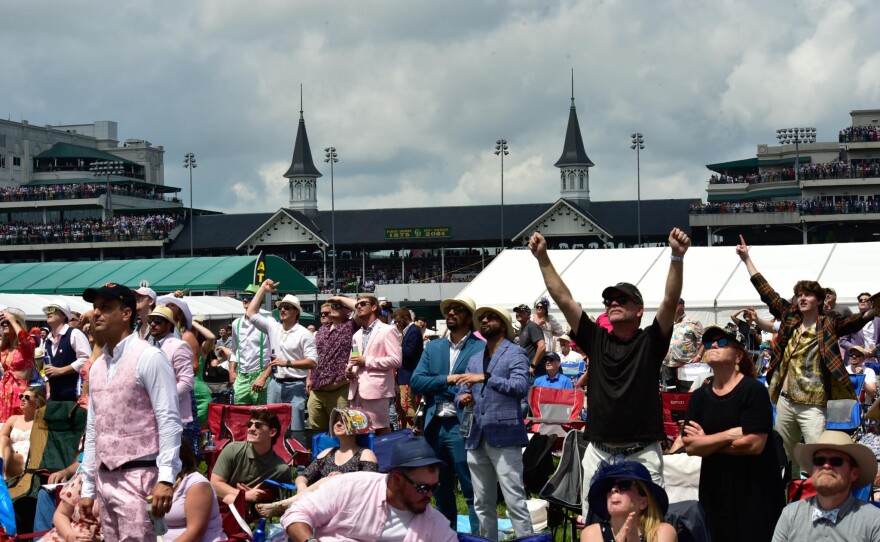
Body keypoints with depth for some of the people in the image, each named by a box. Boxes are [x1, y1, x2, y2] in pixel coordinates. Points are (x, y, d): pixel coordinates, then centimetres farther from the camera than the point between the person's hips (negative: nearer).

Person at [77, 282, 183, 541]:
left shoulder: (149, 357, -7)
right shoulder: (97, 366, 16)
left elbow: (169, 421, -13)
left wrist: (166, 478, -21)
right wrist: (87, 488, 16)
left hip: (139, 477, -7)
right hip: (105, 479, 7)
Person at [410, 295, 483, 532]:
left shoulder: (481, 349, -1)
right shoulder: (432, 347, 14)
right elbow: (415, 382, 3)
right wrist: (447, 380, -7)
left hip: (462, 426, -6)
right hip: (434, 426, 6)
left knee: (472, 491, -5)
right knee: (441, 490, 15)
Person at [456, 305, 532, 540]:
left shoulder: (515, 354, 0)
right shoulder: (474, 359, 21)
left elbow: (521, 387, -15)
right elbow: (461, 392, 20)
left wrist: (485, 378, -21)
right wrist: (463, 398, -4)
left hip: (504, 435, -7)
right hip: (477, 438, 7)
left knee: (515, 501, -10)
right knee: (482, 504, 11)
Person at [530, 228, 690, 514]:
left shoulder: (650, 341, 2)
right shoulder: (596, 339, 9)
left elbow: (671, 301, -12)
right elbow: (563, 299, 5)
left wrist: (677, 257, -25)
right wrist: (543, 258, -1)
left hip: (642, 455, -3)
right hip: (598, 454, 3)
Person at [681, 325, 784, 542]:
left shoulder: (754, 390, -10)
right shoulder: (699, 396, 7)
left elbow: (754, 444, -19)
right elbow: (690, 446, -3)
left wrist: (707, 442, -8)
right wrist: (730, 435, -16)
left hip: (754, 489, -5)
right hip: (715, 489, 5)